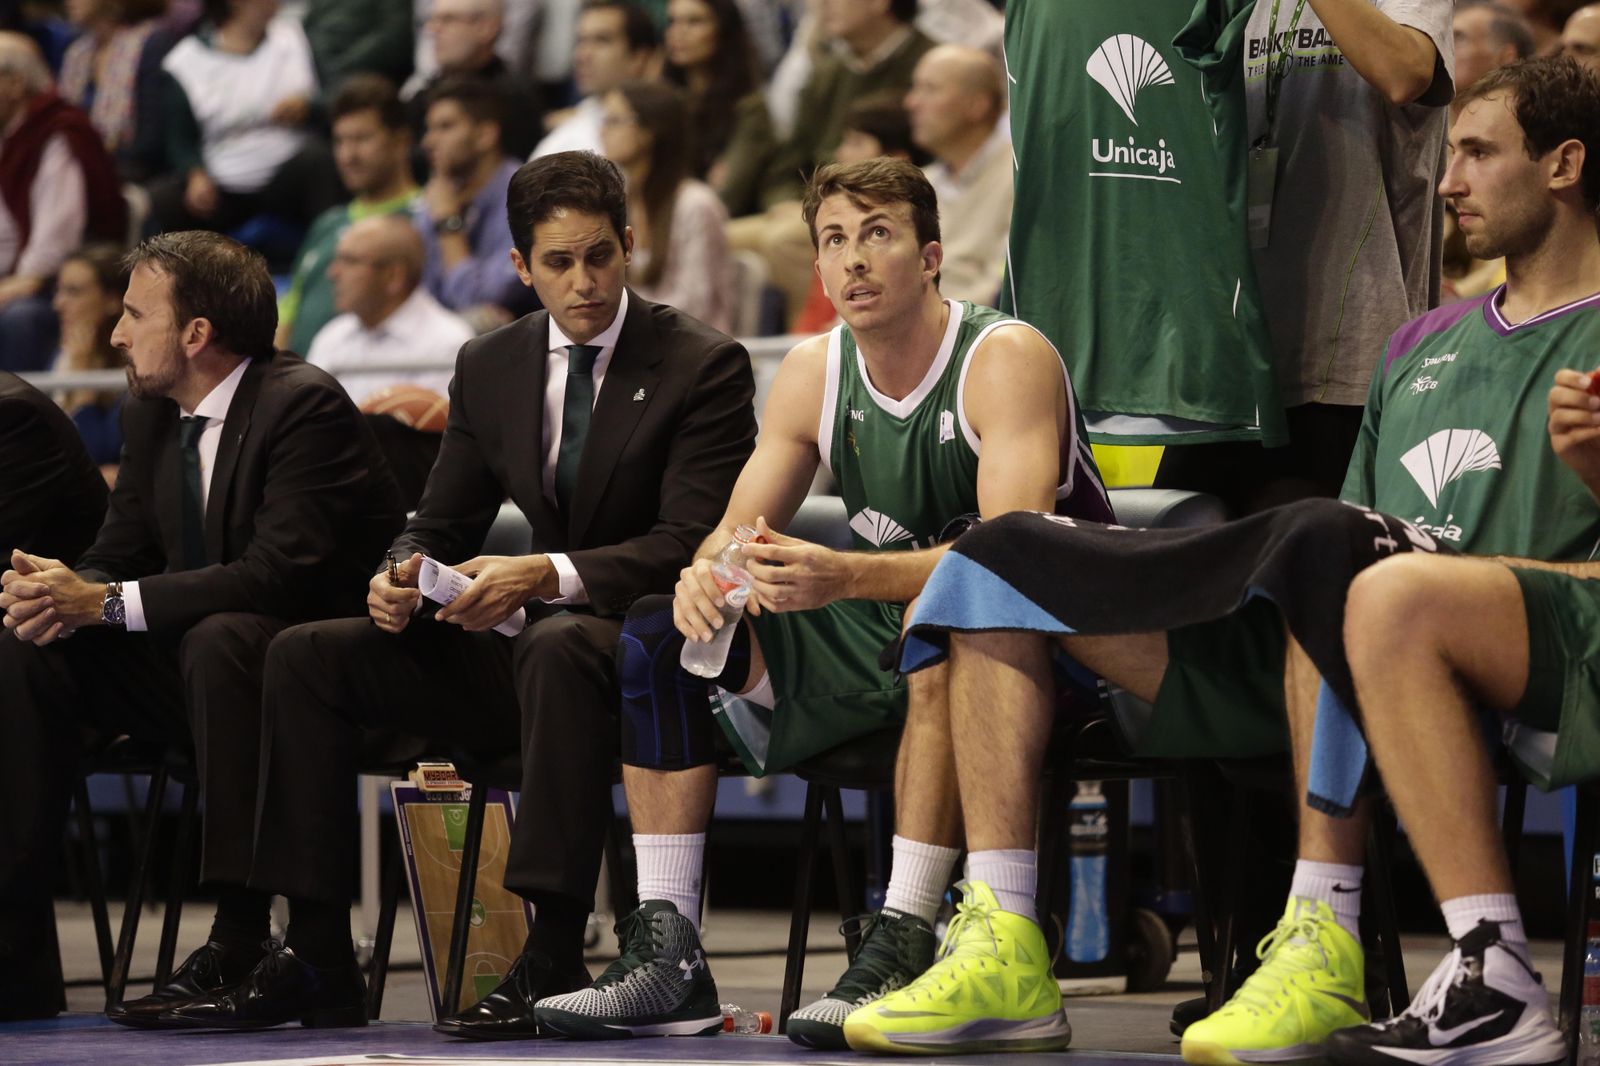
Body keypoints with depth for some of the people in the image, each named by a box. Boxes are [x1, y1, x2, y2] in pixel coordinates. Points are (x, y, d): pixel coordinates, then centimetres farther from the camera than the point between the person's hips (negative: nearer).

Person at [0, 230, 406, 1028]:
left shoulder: (303, 405, -18)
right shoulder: (152, 411, 8)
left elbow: (281, 571, -28)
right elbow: (121, 553, 11)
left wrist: (106, 603, -29)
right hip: (201, 658, 8)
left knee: (220, 640, -37)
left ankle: (242, 935, -36)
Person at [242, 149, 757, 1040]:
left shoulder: (704, 366, -8)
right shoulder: (489, 368, 10)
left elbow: (691, 544, -17)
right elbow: (444, 524, 16)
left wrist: (550, 574, -30)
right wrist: (405, 577, -10)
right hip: (529, 649, 7)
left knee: (558, 646, -41)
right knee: (308, 656, -7)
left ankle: (554, 959, -42)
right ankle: (318, 945, -9)